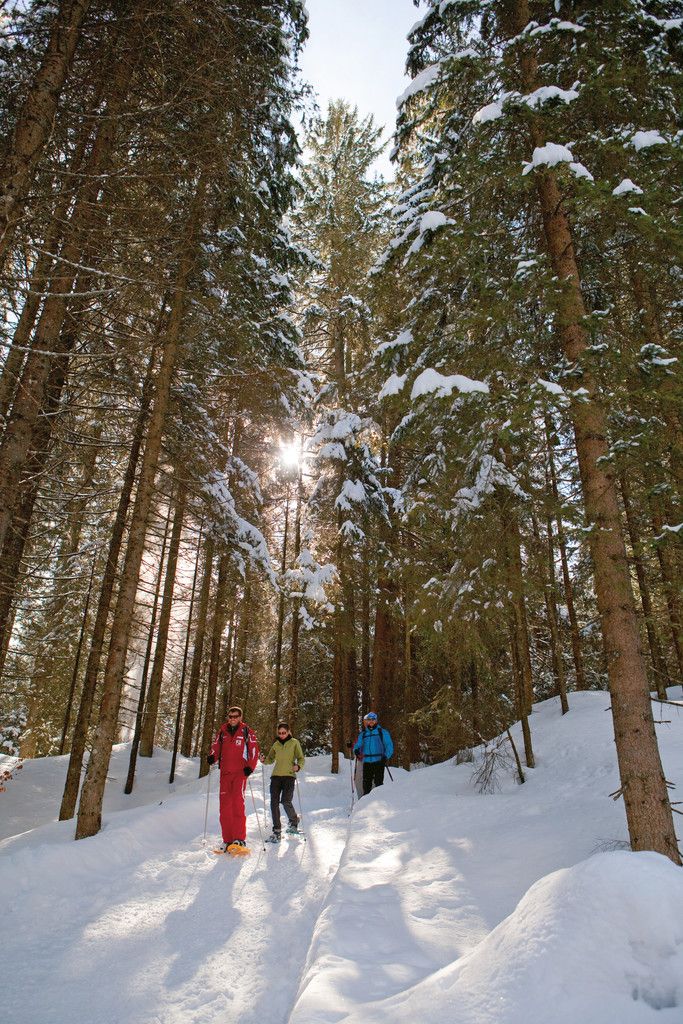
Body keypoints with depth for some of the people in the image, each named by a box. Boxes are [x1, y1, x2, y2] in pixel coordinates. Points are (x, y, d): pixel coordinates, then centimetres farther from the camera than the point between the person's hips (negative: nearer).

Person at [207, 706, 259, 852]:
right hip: (225, 772, 4)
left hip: (240, 772, -4)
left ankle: (240, 839, -9)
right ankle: (227, 840, 10)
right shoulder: (222, 732, 13)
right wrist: (212, 757, -8)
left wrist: (250, 767, -11)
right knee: (225, 805, 2)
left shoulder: (246, 732, 3)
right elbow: (216, 747, 14)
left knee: (238, 803, -13)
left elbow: (254, 750, 1)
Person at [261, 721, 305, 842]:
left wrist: (298, 766, -20)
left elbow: (301, 759, 1)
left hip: (289, 775, -4)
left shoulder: (294, 743, 2)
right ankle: (276, 831, 7)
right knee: (274, 803, -4)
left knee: (286, 801, -15)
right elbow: (271, 759, 20)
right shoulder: (276, 744, 12)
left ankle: (294, 822, 15)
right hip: (276, 776, 4)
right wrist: (264, 760, -2)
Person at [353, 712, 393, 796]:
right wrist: (356, 750, -9)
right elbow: (358, 745, 14)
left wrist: (385, 756, -11)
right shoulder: (362, 734, 15)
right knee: (366, 783, 4)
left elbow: (389, 746, 3)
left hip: (379, 761, -3)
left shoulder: (382, 732, 6)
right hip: (366, 762, 3)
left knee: (378, 782, -6)